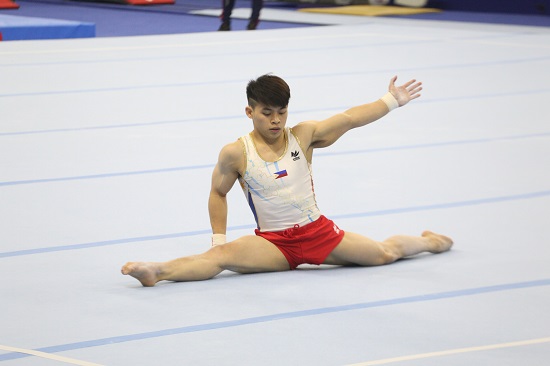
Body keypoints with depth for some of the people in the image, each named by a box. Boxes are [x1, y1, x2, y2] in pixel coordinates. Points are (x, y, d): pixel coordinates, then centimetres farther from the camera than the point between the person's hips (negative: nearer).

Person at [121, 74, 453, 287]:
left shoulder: (303, 136, -4)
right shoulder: (236, 154, -9)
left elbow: (349, 118, -5)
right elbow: (218, 193, 3)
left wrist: (392, 101, -7)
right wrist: (218, 238, -2)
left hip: (317, 231, 3)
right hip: (273, 242, -3)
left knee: (384, 254, 7)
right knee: (221, 256, -29)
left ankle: (429, 241, 40)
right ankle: (156, 272, -46)